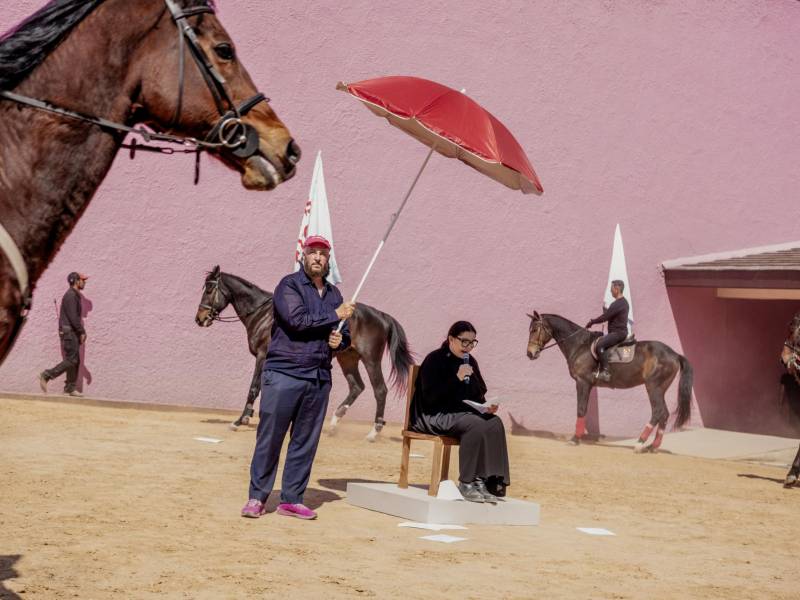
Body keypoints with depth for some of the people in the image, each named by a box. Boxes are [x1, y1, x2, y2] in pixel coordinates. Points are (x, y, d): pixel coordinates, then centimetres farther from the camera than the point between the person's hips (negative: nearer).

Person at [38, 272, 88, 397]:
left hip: (72, 332, 10)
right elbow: (73, 317, -20)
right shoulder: (70, 295, -13)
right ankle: (46, 375, -10)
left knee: (75, 361, 7)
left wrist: (81, 332, 13)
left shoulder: (75, 296, 19)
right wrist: (81, 331, -16)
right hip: (68, 331, -10)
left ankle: (70, 388, 7)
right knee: (71, 360, -12)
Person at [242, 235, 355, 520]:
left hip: (319, 378, 6)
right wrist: (335, 316, -10)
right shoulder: (289, 286, -2)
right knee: (269, 438, -3)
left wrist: (340, 341, 1)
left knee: (306, 442, 6)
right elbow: (297, 320, -18)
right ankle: (257, 497, 5)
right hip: (284, 374, -6)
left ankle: (292, 499, 14)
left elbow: (345, 334, 25)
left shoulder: (334, 294, 17)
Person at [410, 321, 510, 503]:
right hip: (434, 416, -7)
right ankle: (466, 483, -24)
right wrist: (457, 378, -23)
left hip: (463, 413, 7)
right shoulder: (434, 360, -8)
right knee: (476, 425, -32)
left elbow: (478, 395, 18)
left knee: (494, 423, -21)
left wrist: (486, 406, -5)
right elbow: (430, 397, -18)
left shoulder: (470, 362, 13)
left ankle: (487, 481, -23)